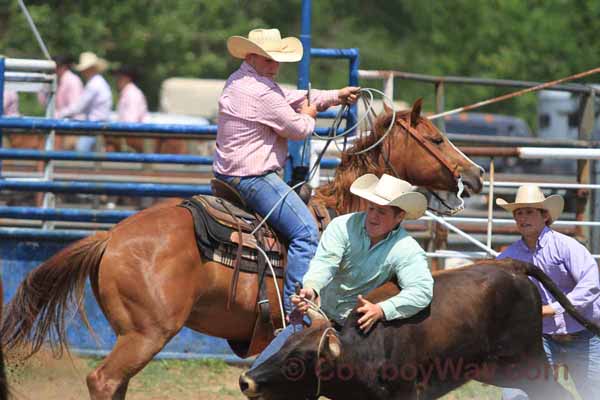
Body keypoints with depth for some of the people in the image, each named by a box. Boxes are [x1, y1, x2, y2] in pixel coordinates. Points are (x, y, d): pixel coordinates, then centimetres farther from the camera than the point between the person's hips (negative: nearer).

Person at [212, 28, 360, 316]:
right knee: (306, 233, -17)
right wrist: (308, 116, 12)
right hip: (252, 178, -12)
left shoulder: (241, 81, 14)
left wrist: (336, 96, 25)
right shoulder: (261, 92, -21)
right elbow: (298, 129, -12)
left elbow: (293, 98, 25)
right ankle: (295, 309, -22)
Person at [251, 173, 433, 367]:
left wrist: (381, 310, -42)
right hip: (319, 316, 2)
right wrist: (311, 288, -47)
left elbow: (422, 291, -28)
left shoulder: (407, 251, -15)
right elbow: (324, 262, -24)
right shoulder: (343, 226, -10)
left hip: (360, 327, -2)